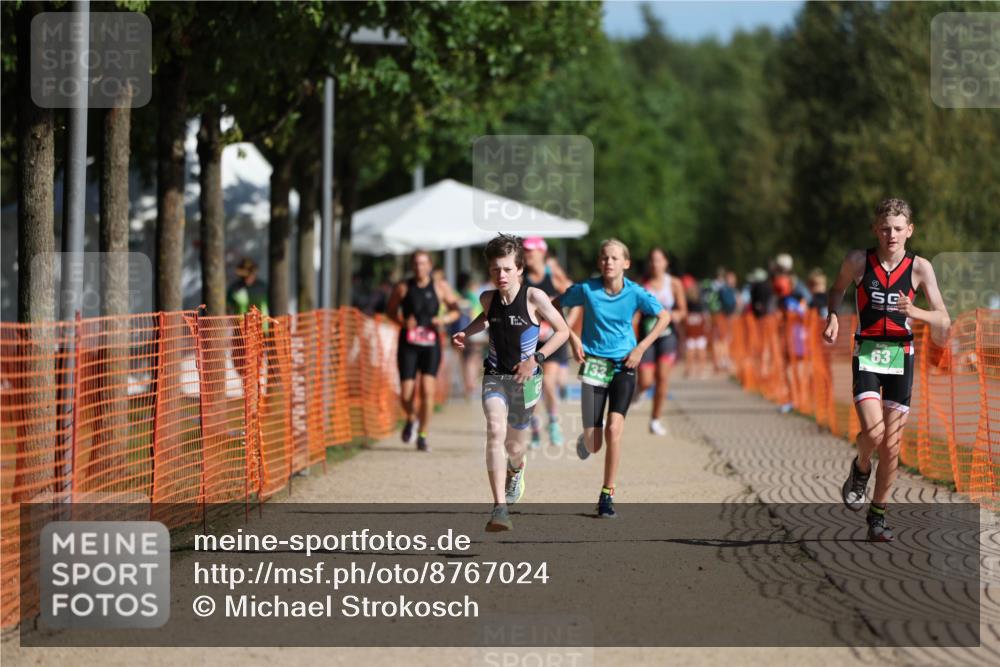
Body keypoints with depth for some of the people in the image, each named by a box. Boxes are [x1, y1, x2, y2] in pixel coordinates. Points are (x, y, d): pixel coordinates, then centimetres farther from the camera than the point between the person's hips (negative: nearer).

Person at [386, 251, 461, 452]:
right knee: (406, 394, -4)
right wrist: (402, 321, -10)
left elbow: (455, 310, 11)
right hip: (408, 345, 0)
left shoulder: (440, 287, 2)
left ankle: (422, 436, 0)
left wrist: (445, 319, -11)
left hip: (430, 345, 0)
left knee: (427, 390, -12)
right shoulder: (403, 288, 1)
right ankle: (411, 419, 31)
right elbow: (390, 310, 11)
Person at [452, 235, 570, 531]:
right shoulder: (488, 298, -1)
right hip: (494, 376, 1)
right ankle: (500, 508, -30)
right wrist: (466, 332, 7)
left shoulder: (534, 297, -14)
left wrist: (536, 358, -15)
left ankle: (515, 470, 54)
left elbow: (562, 330, -6)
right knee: (495, 432, -24)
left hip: (525, 379, -1)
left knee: (514, 446, 12)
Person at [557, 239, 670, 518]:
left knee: (614, 429, -19)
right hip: (593, 366, 0)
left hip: (623, 366, 0)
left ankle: (607, 495, -7)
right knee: (593, 446, -2)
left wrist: (641, 348, -4)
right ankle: (585, 439, 39)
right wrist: (573, 338, -2)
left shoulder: (635, 293, -7)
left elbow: (664, 317, 5)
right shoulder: (587, 290, -8)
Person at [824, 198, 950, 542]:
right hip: (866, 354, -1)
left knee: (891, 446, 2)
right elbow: (837, 289, 19)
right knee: (873, 431, -22)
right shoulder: (858, 261, -2)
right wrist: (833, 317, 0)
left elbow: (943, 321, -3)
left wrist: (914, 312, -21)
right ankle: (860, 470, 12)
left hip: (901, 357, 1)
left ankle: (877, 514, 18)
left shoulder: (920, 268, -2)